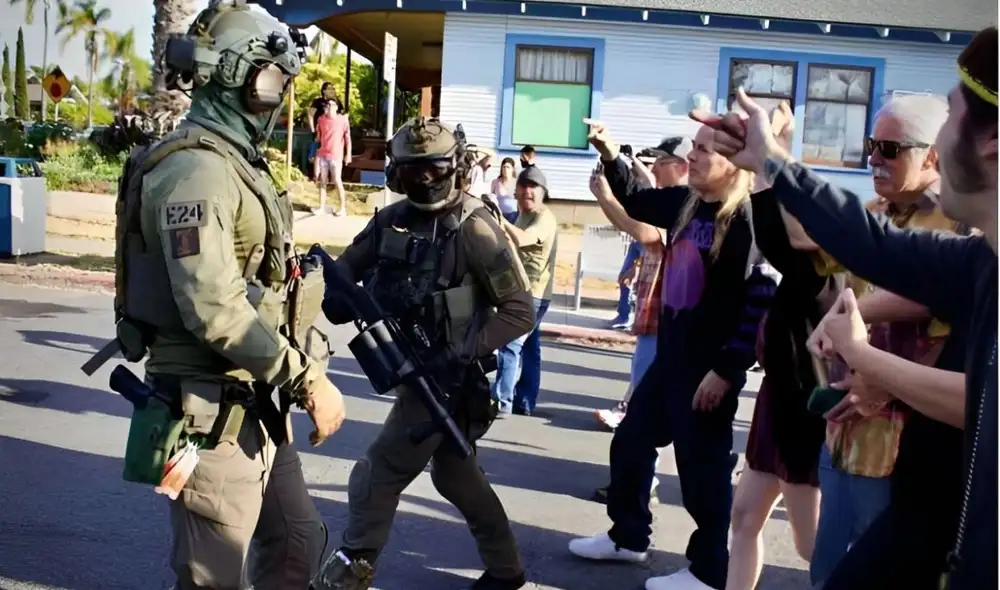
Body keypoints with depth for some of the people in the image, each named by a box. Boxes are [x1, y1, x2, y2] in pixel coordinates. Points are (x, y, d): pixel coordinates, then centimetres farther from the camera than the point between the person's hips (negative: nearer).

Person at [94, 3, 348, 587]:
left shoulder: (240, 162, 14)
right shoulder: (196, 169, -18)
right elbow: (214, 309, -28)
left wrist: (311, 367, 9)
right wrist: (308, 379, -22)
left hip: (255, 403, 10)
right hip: (211, 411, -10)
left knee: (300, 543, 19)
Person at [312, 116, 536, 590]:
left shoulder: (474, 228, -16)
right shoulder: (391, 219, 3)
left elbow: (520, 311, -16)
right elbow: (346, 268, 10)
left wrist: (464, 354, -26)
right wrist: (336, 297, -13)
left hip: (447, 379, -7)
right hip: (415, 373, 7)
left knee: (376, 476, 1)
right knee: (456, 477, 19)